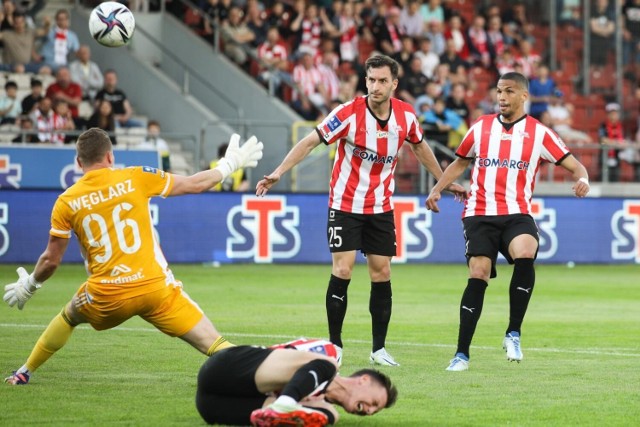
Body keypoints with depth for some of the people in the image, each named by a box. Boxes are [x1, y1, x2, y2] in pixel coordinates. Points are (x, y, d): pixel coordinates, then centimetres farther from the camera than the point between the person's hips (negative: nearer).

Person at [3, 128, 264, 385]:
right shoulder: (135, 178, 0)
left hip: (107, 296, 2)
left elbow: (51, 260, 8)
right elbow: (195, 185, 8)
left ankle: (24, 373, 42)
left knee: (68, 317, 33)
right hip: (156, 287, -2)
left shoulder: (66, 202, 2)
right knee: (213, 345, -3)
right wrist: (230, 164, 25)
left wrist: (29, 286, 28)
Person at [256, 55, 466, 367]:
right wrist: (278, 172, -27)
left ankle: (379, 349, 12)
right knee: (342, 271, -10)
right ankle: (334, 346, 1)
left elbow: (419, 147, 16)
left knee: (382, 274, 3)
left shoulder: (406, 115, -4)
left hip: (381, 207, 4)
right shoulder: (349, 113, -17)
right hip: (345, 204, -3)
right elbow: (310, 142, -17)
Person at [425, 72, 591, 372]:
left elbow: (574, 165, 4)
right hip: (479, 215, 2)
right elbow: (460, 162, 26)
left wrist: (582, 179, -18)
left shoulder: (539, 133, 5)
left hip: (517, 214, -2)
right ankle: (462, 354, -1)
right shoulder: (481, 128, 11)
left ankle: (513, 334, -15)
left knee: (525, 256, -30)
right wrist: (437, 189, 13)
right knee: (478, 275, -10)